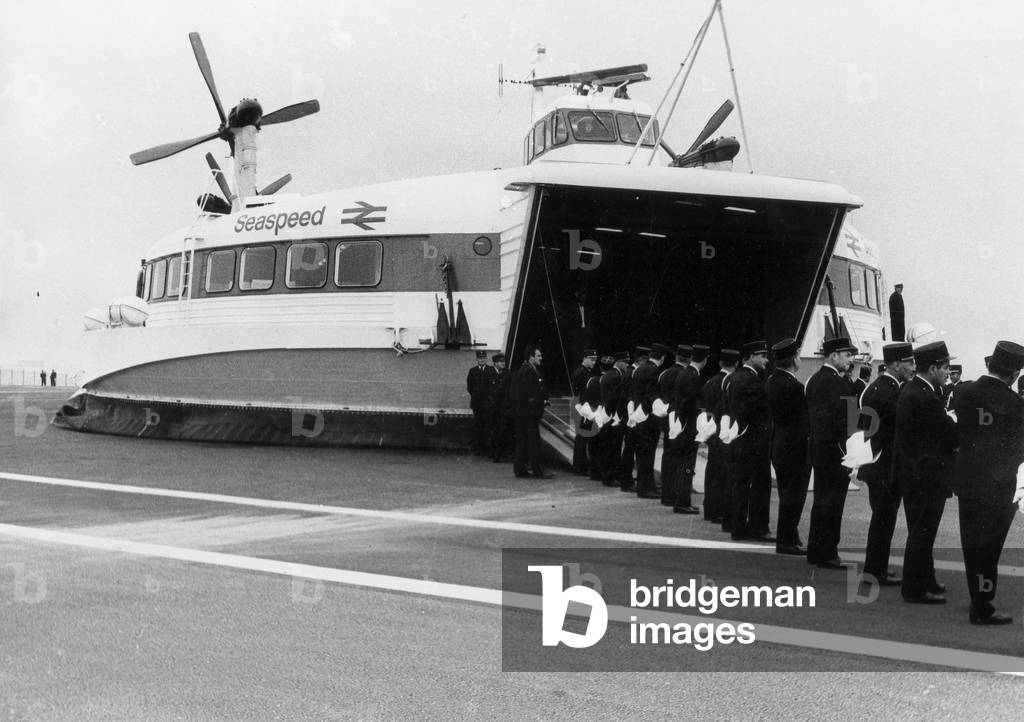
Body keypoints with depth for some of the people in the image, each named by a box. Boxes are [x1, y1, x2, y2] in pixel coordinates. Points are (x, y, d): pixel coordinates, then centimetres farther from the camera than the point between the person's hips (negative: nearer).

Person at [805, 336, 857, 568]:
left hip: (818, 448, 10)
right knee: (832, 503, -4)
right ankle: (827, 553, 0)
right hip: (835, 451, -10)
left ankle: (815, 550, 20)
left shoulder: (814, 380, 12)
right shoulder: (836, 383, -18)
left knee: (821, 500, 15)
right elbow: (843, 418, -20)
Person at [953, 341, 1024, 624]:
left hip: (967, 480, 5)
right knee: (989, 545, 5)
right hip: (1000, 485, -5)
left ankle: (978, 598, 30)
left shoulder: (964, 392, -6)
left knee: (972, 543, 16)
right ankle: (982, 609, 10)